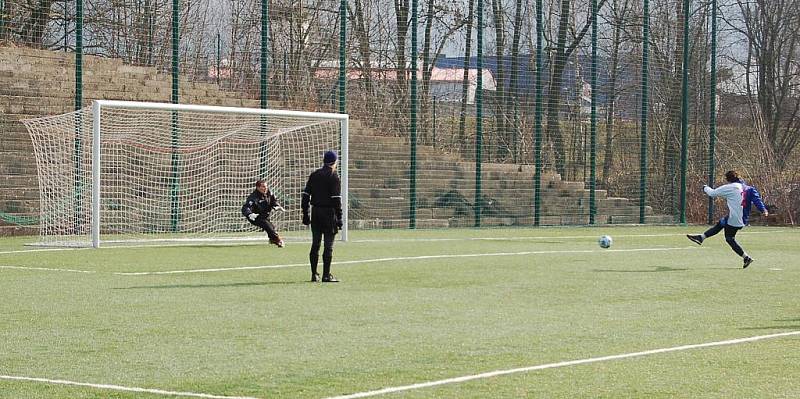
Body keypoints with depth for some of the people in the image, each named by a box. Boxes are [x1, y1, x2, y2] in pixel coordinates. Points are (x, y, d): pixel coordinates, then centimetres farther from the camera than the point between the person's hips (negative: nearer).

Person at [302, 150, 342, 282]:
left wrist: (305, 214, 12)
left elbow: (306, 194, 9)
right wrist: (339, 217, -11)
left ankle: (314, 275, 10)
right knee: (328, 245, -3)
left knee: (315, 244, 9)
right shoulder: (334, 177, -7)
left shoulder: (314, 175, 10)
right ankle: (326, 275, -5)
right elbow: (336, 199, -13)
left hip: (315, 212, 6)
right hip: (329, 212, -6)